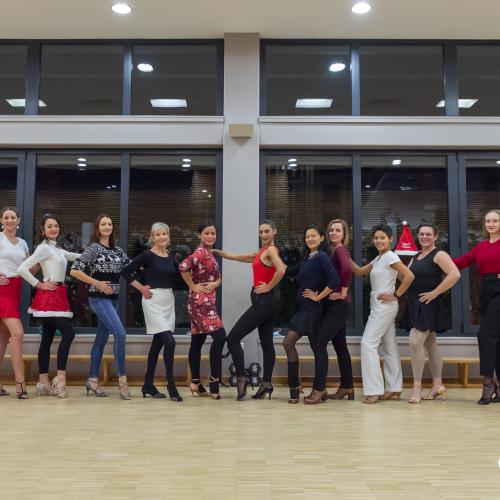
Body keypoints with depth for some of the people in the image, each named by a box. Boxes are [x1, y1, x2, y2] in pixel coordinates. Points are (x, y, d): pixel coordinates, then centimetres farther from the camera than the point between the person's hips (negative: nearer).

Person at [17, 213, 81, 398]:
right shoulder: (44, 248, -9)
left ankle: (43, 383, 11)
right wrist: (40, 285, -11)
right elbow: (22, 268, -17)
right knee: (68, 333, -15)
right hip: (49, 296, -9)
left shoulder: (57, 249, 17)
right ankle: (60, 377, -11)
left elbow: (76, 256, 30)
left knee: (47, 338, 8)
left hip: (58, 296, 9)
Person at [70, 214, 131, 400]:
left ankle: (92, 380, 18)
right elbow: (74, 271, -12)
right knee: (120, 334, -17)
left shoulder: (117, 249, 12)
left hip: (113, 298, 7)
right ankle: (122, 378, -9)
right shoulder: (93, 248, -7)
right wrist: (98, 283, -14)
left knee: (102, 338, 10)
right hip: (99, 298, -7)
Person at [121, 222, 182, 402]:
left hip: (169, 299, 6)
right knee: (169, 341, -14)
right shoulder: (147, 255, -8)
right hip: (153, 300, -6)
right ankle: (171, 385, -2)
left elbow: (178, 276, 21)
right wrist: (141, 288, -8)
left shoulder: (171, 256, 9)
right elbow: (126, 271, -7)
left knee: (158, 343, 11)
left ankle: (148, 385, 22)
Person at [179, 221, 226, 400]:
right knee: (219, 336, -15)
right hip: (201, 301, -9)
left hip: (208, 301, 9)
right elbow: (183, 266, -29)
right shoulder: (200, 253, -12)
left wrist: (215, 284, -5)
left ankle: (196, 383, 17)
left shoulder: (210, 254, 16)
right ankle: (214, 381, -11)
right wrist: (193, 286, -18)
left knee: (197, 341, 11)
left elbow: (218, 277, 18)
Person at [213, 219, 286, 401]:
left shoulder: (271, 250, -10)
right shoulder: (261, 252, 17)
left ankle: (241, 378, -5)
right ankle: (266, 384, 15)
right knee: (266, 343, 10)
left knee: (233, 338, -6)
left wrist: (269, 287, -18)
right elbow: (237, 257, 24)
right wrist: (217, 252, 23)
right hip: (267, 302, 10)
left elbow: (281, 270, -29)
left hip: (264, 300, -10)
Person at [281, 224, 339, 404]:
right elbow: (289, 272, 26)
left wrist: (318, 296, -15)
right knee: (316, 348, 10)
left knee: (288, 342, -12)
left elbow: (334, 280, -22)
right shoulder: (307, 258, 15)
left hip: (312, 307, -8)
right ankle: (319, 390, 15)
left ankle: (294, 386, -5)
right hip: (304, 307, 8)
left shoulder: (322, 257, -10)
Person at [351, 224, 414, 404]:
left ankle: (374, 390, -9)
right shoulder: (378, 259, 16)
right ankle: (394, 389, 15)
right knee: (389, 347, 10)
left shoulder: (390, 256, -11)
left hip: (384, 306, -10)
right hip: (379, 307, 10)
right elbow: (359, 271, 16)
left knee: (368, 343, -11)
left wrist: (396, 295, -16)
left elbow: (409, 276, -21)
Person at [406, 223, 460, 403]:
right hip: (415, 306, 9)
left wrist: (435, 292, -21)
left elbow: (455, 274, -23)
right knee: (429, 344, 12)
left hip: (428, 306, -9)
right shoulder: (416, 257, 16)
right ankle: (438, 386, 18)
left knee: (415, 342, -16)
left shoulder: (439, 254, -9)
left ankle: (417, 386, -8)